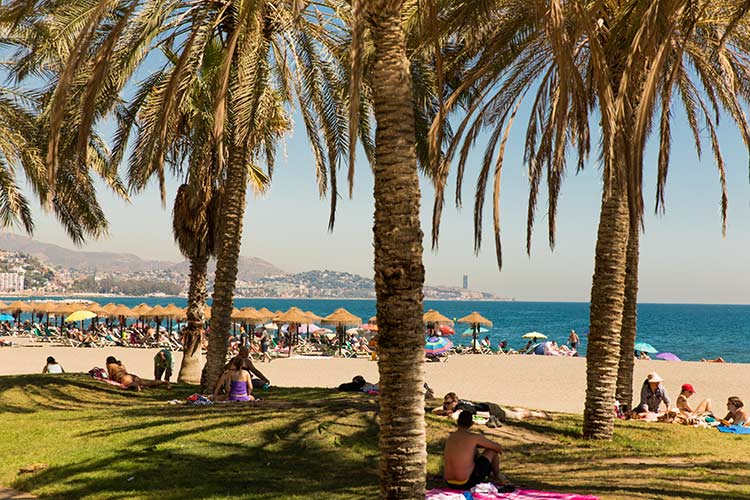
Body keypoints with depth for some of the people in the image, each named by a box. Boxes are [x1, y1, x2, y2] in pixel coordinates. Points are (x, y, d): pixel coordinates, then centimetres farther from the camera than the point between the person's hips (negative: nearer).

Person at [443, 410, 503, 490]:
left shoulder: (450, 437, 7)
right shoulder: (474, 437, -11)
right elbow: (498, 447, 3)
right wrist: (499, 449, 25)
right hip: (466, 484, -6)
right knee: (492, 451, 10)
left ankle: (489, 474, 51)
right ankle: (497, 476, 35)